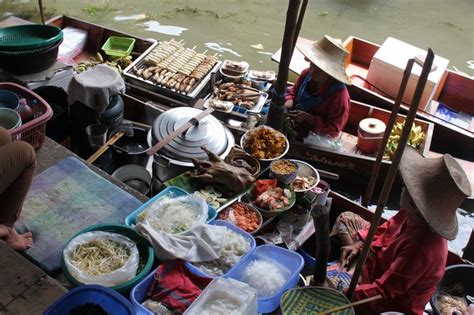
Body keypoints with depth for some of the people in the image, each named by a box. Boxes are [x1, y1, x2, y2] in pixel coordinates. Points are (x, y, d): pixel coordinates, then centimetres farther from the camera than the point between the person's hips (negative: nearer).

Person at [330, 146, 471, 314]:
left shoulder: (420, 249, -42)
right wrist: (360, 244, -10)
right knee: (345, 218, 12)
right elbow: (386, 229, 3)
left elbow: (382, 292, -35)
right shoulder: (413, 215, -19)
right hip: (382, 264, 8)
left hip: (390, 301, -8)